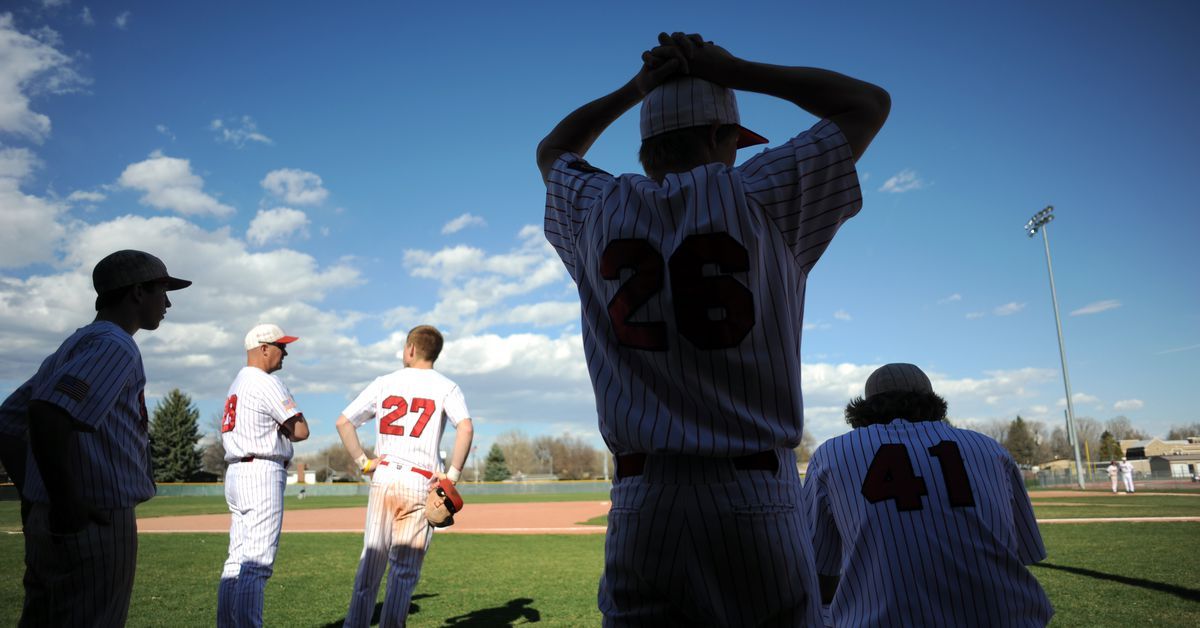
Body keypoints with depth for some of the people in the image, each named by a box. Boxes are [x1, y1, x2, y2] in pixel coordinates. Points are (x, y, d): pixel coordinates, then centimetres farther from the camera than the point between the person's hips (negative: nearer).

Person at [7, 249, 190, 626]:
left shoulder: (73, 345, 17)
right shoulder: (114, 345, -12)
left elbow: (8, 416, 19)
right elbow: (48, 413, -27)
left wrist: (43, 498, 15)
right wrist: (66, 504, -22)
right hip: (96, 523, -10)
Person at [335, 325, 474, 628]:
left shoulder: (384, 383, 9)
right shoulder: (445, 387, 0)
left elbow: (343, 422, 5)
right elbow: (465, 427, -18)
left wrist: (363, 462, 7)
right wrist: (453, 475, -11)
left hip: (382, 480, 3)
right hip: (420, 484, -2)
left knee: (370, 563, 14)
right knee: (405, 569, 6)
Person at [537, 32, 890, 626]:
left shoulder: (601, 210, 7)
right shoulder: (756, 195, 0)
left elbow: (551, 153, 31)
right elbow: (870, 103, 16)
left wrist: (636, 87, 25)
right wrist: (731, 70, 14)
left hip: (642, 504, 3)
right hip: (754, 501, -2)